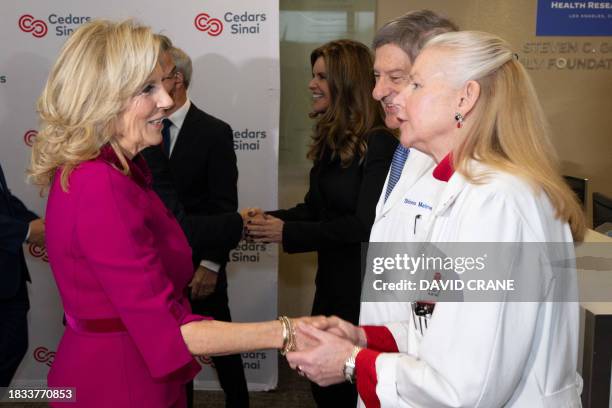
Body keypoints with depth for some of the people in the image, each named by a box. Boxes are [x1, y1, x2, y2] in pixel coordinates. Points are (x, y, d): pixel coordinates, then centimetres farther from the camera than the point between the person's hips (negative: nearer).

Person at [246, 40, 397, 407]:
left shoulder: (379, 144, -19)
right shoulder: (331, 140, 7)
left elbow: (365, 224, -23)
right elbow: (315, 208, 10)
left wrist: (287, 233, -20)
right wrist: (270, 218, -8)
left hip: (366, 285, -8)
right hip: (332, 281, 8)